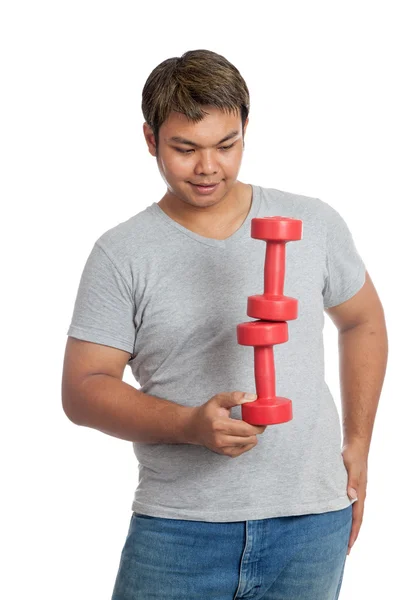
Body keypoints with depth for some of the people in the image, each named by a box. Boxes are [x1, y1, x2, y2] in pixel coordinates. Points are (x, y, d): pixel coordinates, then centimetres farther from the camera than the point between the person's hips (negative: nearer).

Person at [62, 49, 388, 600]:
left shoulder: (314, 225, 4)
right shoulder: (122, 254, -3)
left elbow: (363, 322, 18)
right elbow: (82, 389, -6)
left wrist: (357, 445, 12)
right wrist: (191, 425, -20)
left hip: (311, 524, 2)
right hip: (176, 531, -1)